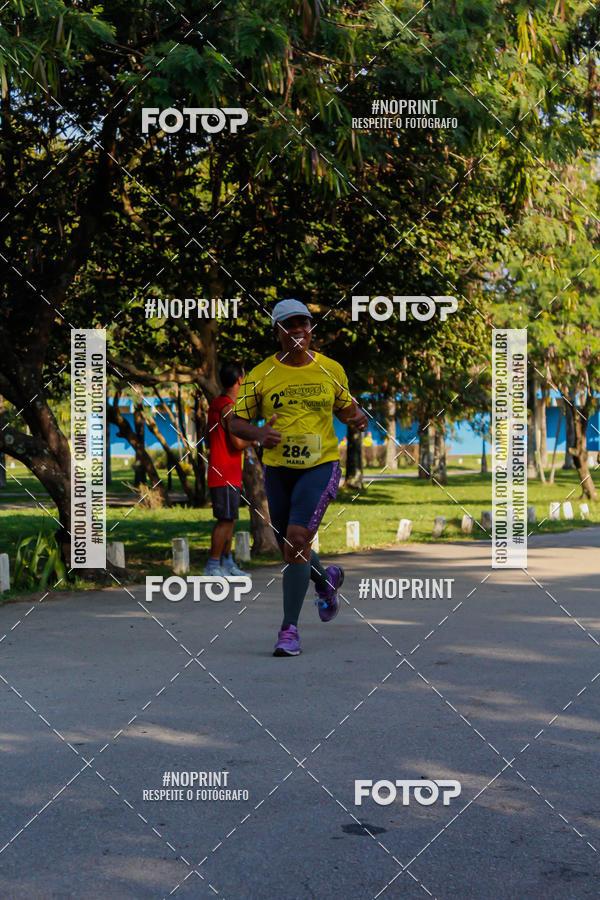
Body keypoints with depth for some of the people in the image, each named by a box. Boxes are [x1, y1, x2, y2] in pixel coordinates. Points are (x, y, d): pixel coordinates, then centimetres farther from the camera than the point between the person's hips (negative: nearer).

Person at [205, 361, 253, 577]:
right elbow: (238, 444, -22)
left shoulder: (216, 405, 13)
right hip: (226, 475, -10)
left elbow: (208, 439, 20)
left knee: (229, 519, 14)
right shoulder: (229, 408, -17)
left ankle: (227, 563, 19)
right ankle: (213, 566, -6)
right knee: (226, 520, -7)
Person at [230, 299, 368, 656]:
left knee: (297, 540, -19)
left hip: (321, 466, -2)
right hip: (277, 468, 2)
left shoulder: (331, 370, 3)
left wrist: (357, 417, -5)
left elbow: (345, 407, 18)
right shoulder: (261, 375, -1)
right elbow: (236, 422, 1)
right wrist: (258, 433, -20)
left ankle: (290, 629, -12)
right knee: (291, 548, 14)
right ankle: (326, 580, 49)